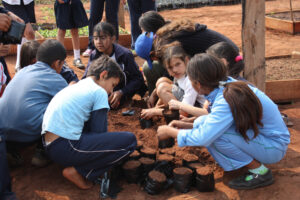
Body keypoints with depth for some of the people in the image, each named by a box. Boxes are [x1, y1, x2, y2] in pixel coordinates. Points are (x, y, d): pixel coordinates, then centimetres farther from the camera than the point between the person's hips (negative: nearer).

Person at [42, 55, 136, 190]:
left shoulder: (74, 87, 22)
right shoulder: (99, 92, -3)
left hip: (49, 146, 10)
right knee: (129, 140, -6)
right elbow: (99, 132, -1)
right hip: (65, 149, -10)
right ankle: (78, 172, -5)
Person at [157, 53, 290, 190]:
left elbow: (203, 138, -31)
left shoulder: (226, 101, -29)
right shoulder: (227, 84, -4)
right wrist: (187, 126, 4)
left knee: (215, 134, -27)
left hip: (274, 147, -8)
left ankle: (260, 172, -9)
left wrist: (170, 132, -16)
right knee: (201, 122, 0)